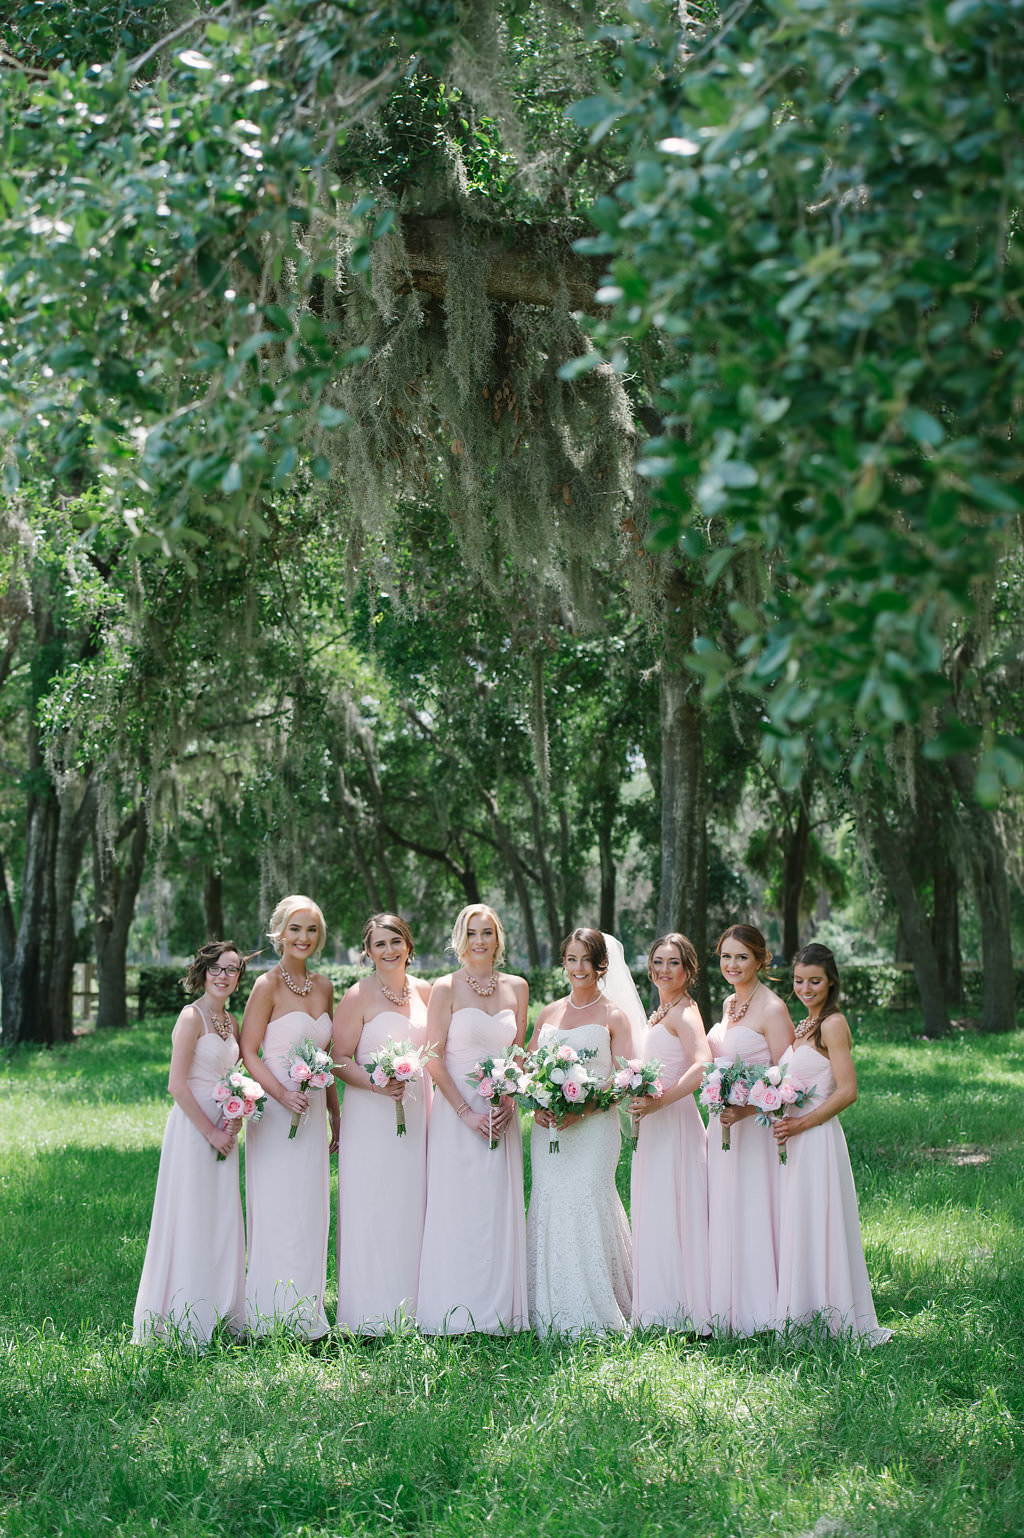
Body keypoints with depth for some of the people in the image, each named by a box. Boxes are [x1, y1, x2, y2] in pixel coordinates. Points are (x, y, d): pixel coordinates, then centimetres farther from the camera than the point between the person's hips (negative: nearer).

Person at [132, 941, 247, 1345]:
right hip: (192, 1126, -8)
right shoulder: (192, 1017, -11)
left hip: (221, 1130, 8)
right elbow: (177, 1084, -16)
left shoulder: (229, 1021, 13)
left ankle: (221, 1316, 19)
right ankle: (187, 1322, 4)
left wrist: (236, 1116, 2)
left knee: (223, 1219, 10)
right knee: (192, 1219, -3)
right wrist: (210, 1131, -16)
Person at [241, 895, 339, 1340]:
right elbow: (248, 1053, -10)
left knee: (310, 1215, 9)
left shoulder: (323, 987, 11)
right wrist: (283, 1094, -22)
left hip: (311, 1113, 6)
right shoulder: (268, 986, -7)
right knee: (277, 1215, -4)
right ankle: (272, 1319, 4)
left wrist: (335, 1113, 18)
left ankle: (306, 1317, 17)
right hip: (275, 1114, -6)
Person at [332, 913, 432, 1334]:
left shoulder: (423, 991, 9)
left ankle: (410, 1308, 16)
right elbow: (340, 1060, -7)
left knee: (410, 1206, 8)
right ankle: (369, 1314, 4)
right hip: (371, 1115, -5)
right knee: (370, 1209, -3)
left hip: (416, 1111, 5)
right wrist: (377, 1083, -22)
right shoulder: (359, 996, -7)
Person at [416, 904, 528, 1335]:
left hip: (501, 1114, 4)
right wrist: (468, 1113, -12)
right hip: (457, 1112, -4)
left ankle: (498, 1312, 13)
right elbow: (434, 1060, -6)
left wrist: (510, 1101, -3)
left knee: (499, 1210, 5)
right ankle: (456, 1315, 5)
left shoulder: (516, 988, 8)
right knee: (457, 1210, -2)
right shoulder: (446, 989, -4)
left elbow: (518, 1052, 12)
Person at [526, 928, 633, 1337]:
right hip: (548, 1127, 4)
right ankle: (551, 1319, 8)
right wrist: (536, 1105, -5)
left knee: (586, 1208, -10)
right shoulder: (548, 1014, 15)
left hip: (593, 1129, -4)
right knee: (548, 1211, 1)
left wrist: (582, 1108, -17)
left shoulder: (613, 1017, 2)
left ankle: (594, 1317, -1)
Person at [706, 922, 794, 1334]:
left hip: (756, 1126, -8)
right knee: (722, 1216, 10)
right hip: (722, 1124, 8)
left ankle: (759, 1312, 7)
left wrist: (746, 1110, -25)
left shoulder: (772, 1008, -11)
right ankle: (729, 1310, 18)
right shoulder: (729, 1004, 13)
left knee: (753, 1215, -3)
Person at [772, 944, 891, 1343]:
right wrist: (786, 1124, 9)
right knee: (801, 1230, 12)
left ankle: (834, 1321, 5)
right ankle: (808, 1320, 18)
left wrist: (800, 1124, -19)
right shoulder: (806, 1025, 15)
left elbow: (847, 1091, -18)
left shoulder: (832, 1024, -13)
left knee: (819, 1228, -3)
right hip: (799, 1141, 9)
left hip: (819, 1137, -9)